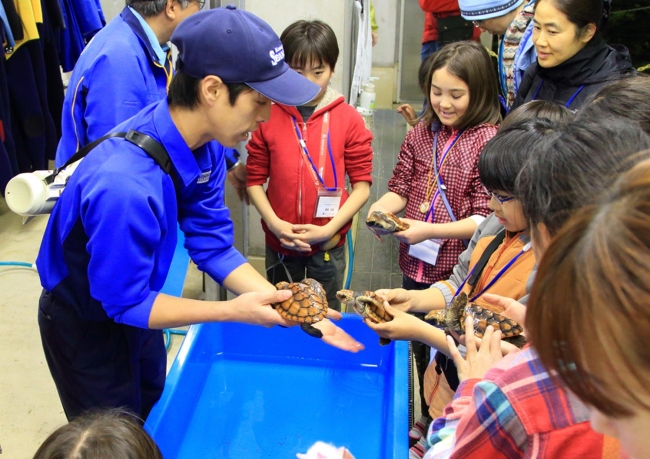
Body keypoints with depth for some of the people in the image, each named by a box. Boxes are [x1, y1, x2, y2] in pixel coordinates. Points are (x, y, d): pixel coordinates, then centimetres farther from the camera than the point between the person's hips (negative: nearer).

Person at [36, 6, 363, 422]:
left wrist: (283, 305, -20)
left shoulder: (204, 143, -17)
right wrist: (234, 311, -31)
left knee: (156, 419, 28)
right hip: (84, 324, -6)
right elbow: (125, 301, -29)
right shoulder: (126, 185, -41)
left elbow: (212, 245, -11)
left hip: (129, 306, 7)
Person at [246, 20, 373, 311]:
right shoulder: (268, 117, -3)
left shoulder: (349, 119, -7)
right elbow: (255, 179, 1)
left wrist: (328, 229, -14)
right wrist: (274, 223, -13)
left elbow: (362, 185, -6)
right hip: (279, 244, 2)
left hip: (328, 246, -1)